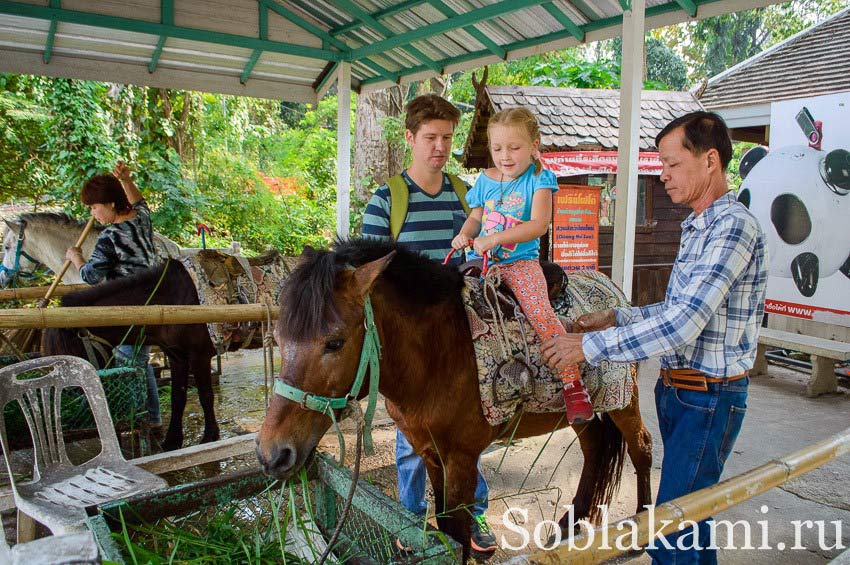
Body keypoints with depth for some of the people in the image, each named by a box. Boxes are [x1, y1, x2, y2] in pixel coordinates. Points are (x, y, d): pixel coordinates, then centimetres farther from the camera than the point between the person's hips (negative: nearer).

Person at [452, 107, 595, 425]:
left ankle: (573, 384, -13)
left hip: (521, 260, -5)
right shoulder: (485, 180, 11)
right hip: (482, 258, 5)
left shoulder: (539, 179, -5)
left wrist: (495, 239, -26)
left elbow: (539, 225, -17)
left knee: (540, 313, -23)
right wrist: (465, 234, -2)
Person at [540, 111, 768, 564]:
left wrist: (589, 347, -24)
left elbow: (683, 323, -28)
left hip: (708, 398, -9)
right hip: (677, 390, 9)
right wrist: (616, 318, 8)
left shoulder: (733, 226, -20)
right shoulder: (698, 228, 12)